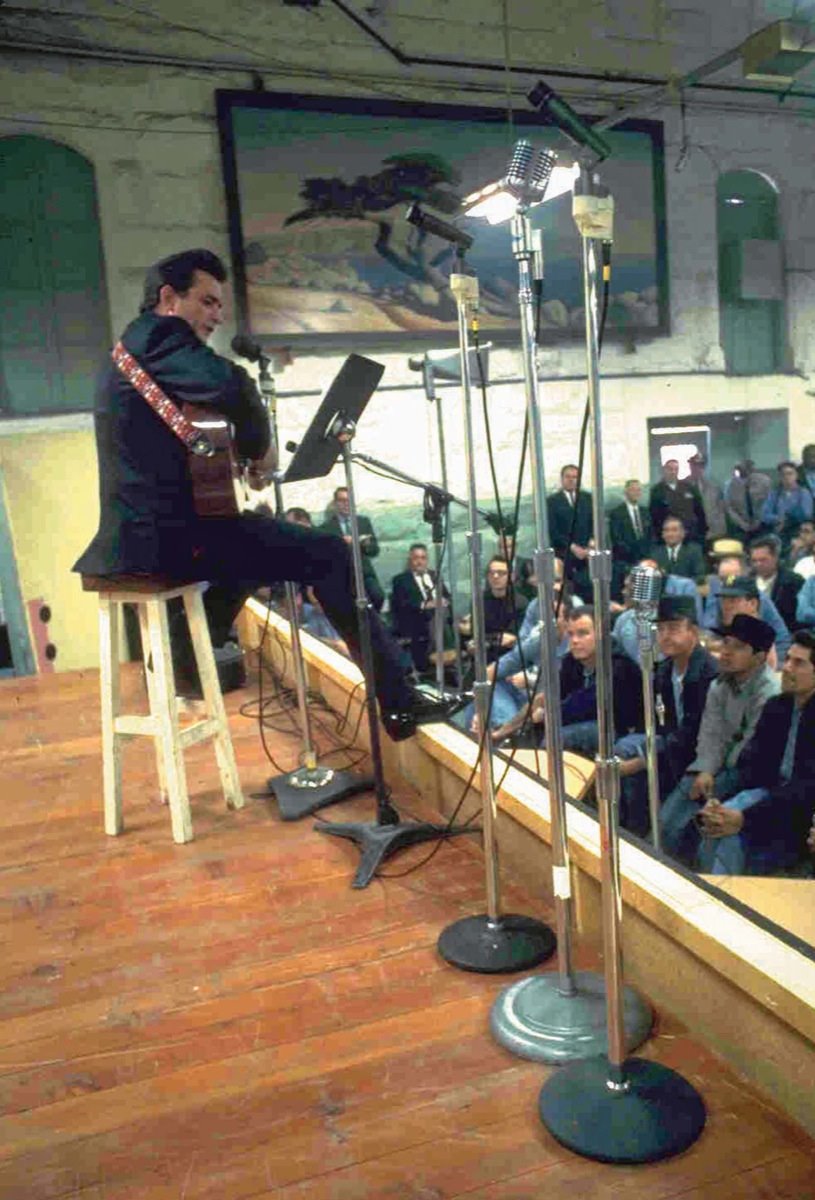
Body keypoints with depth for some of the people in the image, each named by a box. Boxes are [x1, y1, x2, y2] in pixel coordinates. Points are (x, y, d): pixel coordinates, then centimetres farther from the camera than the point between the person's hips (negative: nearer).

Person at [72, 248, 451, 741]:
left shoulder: (135, 349, 23)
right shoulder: (157, 335, -7)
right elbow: (231, 387, -27)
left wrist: (241, 451, 14)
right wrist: (259, 445, -7)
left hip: (147, 529, 11)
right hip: (166, 532, -11)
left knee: (260, 540, 33)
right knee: (327, 554, -10)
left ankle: (190, 660, 33)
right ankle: (397, 700, -6)